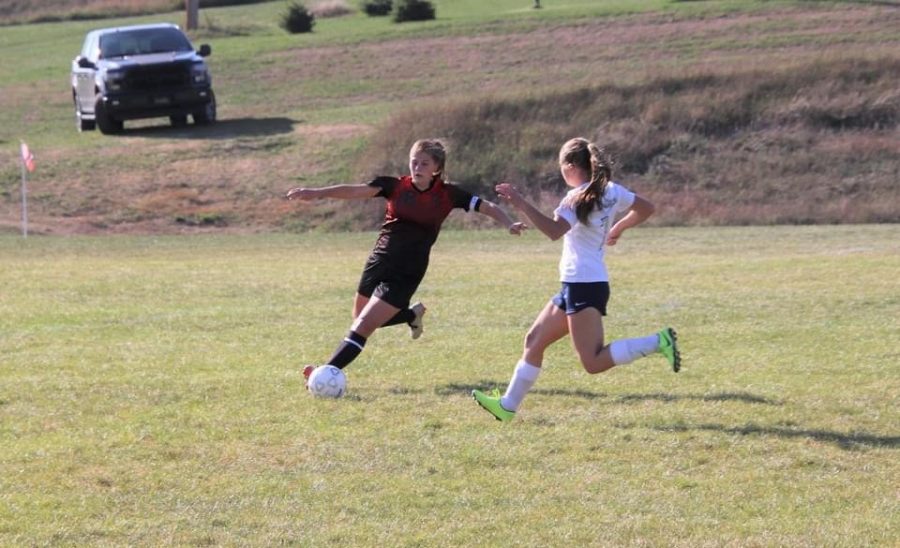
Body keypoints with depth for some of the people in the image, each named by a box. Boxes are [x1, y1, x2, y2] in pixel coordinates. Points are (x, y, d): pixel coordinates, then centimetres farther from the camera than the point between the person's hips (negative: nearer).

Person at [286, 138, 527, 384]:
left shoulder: (448, 195, -6)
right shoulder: (396, 186, -4)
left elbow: (487, 207, -1)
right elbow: (355, 191, -14)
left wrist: (509, 223, -21)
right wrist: (316, 193, -27)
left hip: (406, 274, -4)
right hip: (379, 262, 4)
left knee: (363, 327, -12)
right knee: (361, 320, 21)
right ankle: (412, 314, 43)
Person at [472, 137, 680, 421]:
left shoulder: (578, 198, -14)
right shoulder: (611, 191, 11)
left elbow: (554, 230, -29)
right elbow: (646, 208, 23)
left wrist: (522, 205, -29)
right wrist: (617, 229, 36)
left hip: (584, 285, -10)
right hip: (576, 285, 10)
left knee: (594, 362, -14)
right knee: (534, 340, 15)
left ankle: (658, 342, -18)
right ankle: (508, 405, 18)